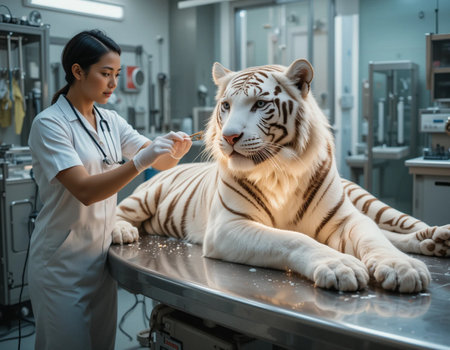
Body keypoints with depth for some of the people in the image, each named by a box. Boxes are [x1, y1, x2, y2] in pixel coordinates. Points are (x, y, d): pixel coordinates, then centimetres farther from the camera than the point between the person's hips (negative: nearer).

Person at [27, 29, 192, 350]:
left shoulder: (111, 121, 5)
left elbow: (162, 163, 2)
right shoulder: (50, 124, -14)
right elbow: (85, 191, -24)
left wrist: (175, 150, -20)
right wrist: (140, 160, -35)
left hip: (101, 253, 6)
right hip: (63, 261, -6)